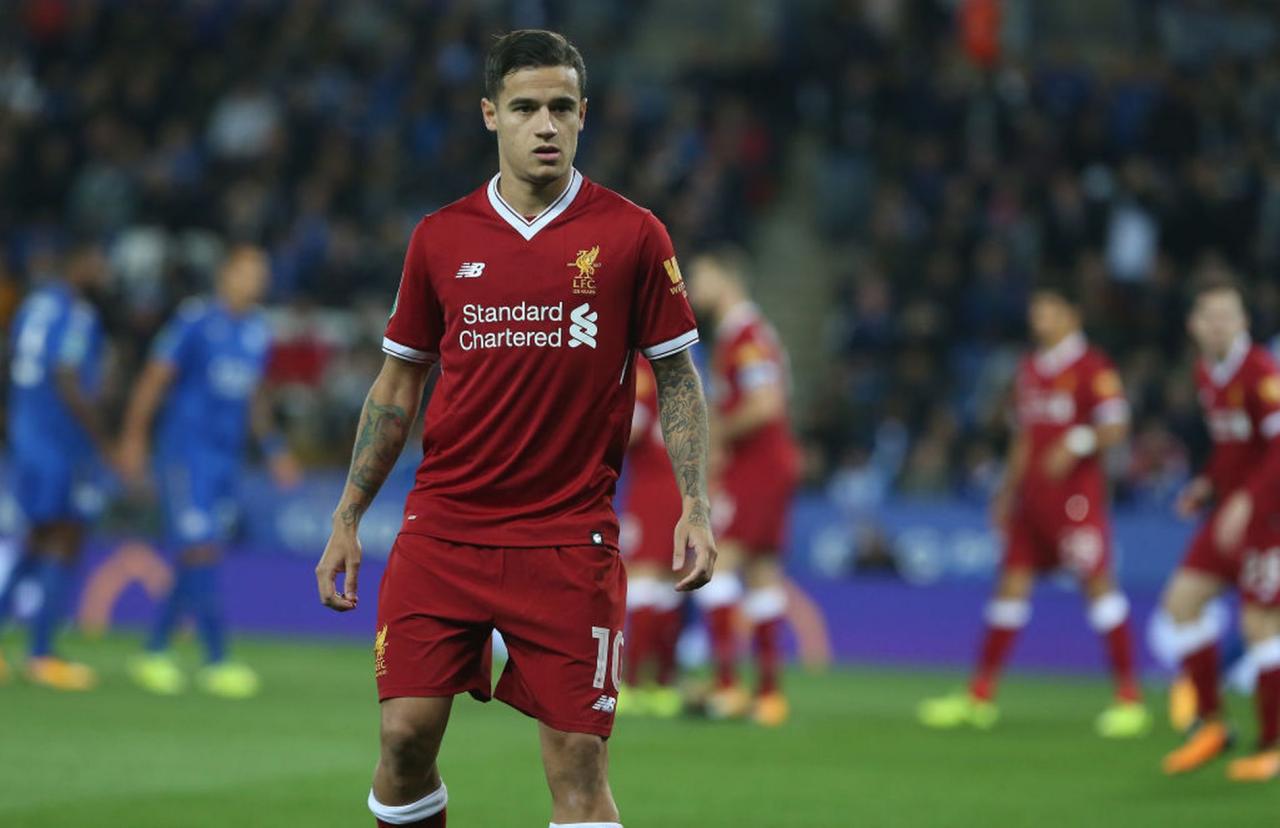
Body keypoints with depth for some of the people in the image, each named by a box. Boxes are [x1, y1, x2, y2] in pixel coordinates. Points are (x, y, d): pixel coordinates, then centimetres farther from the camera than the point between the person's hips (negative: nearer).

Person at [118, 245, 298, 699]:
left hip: (227, 458, 7)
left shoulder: (258, 332, 11)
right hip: (185, 453, -7)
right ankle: (217, 662, -11)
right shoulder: (196, 321, -9)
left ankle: (154, 653, 17)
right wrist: (134, 437, -11)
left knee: (193, 564, 6)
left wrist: (274, 448, 17)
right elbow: (154, 378, -7)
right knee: (200, 554, -11)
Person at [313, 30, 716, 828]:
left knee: (579, 763, -5)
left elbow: (678, 376, 5)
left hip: (570, 538, -2)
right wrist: (347, 519, 10)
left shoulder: (632, 235, 0)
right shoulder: (439, 238, 6)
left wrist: (695, 506, -7)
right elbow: (398, 382, 14)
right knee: (406, 737, -4)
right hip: (442, 529, 2)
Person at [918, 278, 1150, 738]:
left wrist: (1077, 444, -31)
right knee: (1012, 583, 7)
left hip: (1076, 494, -8)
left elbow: (1115, 427, -14)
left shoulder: (1092, 367, -7)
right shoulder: (1031, 369, 17)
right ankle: (979, 696, 12)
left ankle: (1130, 700, -6)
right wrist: (1008, 491, 23)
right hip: (1032, 494, 8)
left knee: (1098, 583, -9)